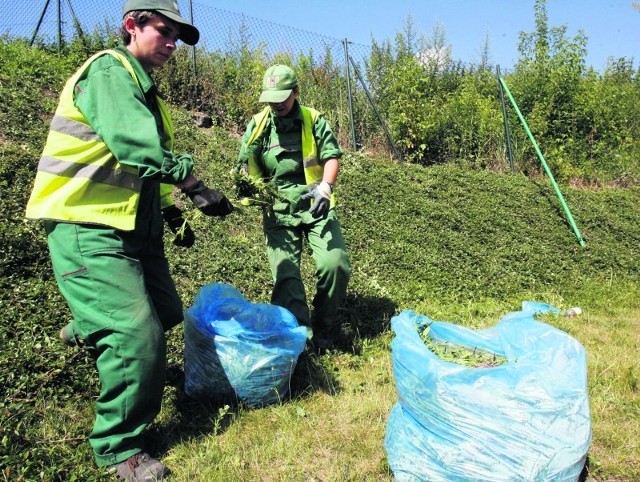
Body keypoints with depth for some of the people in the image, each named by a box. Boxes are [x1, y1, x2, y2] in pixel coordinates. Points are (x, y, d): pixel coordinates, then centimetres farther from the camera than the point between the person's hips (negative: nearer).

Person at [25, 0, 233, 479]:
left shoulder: (141, 85, 19)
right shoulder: (108, 71, -12)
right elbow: (135, 143, -29)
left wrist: (172, 212, 16)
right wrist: (196, 187, -28)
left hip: (135, 228, 10)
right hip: (88, 229, -10)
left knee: (165, 313, 18)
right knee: (139, 334, -17)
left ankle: (88, 330, 48)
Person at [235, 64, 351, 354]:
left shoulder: (314, 120, 4)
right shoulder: (257, 125, 7)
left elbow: (331, 156, -1)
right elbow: (246, 164, 12)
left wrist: (325, 185, -20)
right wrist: (245, 184, -11)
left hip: (315, 205, -1)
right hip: (278, 210, 1)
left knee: (335, 264, -14)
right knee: (285, 275, -7)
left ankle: (323, 327, 10)